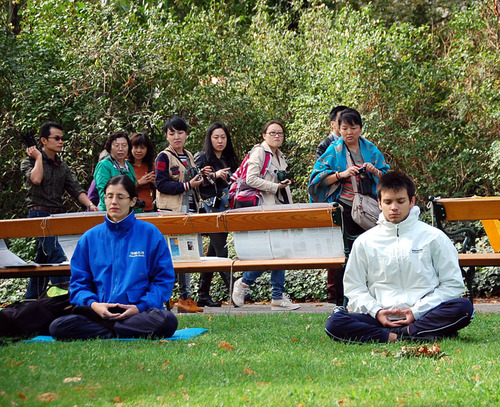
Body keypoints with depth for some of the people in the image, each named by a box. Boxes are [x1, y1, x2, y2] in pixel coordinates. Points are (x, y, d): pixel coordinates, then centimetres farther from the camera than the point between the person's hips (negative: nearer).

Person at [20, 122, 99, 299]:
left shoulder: (62, 166, 16)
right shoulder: (29, 162, 0)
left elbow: (75, 189, 7)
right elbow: (36, 179, -22)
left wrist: (89, 205, -10)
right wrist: (38, 157, -9)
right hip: (39, 214, -6)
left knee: (43, 258, 11)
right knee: (56, 256, -18)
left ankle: (31, 298, 19)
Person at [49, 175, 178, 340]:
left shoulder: (150, 234, 8)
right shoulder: (90, 238, 15)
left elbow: (164, 279, 5)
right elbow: (78, 282, 13)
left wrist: (141, 306, -10)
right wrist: (93, 304, -9)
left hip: (140, 312, -1)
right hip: (100, 313, 1)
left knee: (167, 321, -37)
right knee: (57, 327, -26)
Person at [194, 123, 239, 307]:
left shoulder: (229, 159, 17)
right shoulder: (201, 157, -2)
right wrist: (215, 176, -20)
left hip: (226, 209, 7)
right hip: (210, 208, -7)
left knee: (214, 251, 8)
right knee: (220, 250, -11)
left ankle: (203, 295, 12)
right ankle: (232, 289, -15)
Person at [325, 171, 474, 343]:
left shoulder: (433, 237, 9)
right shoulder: (364, 242, 14)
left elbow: (452, 284, 5)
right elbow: (354, 288, 15)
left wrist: (417, 311, -7)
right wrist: (376, 311, -5)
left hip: (423, 316, 0)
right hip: (381, 320, 1)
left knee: (463, 307, -31)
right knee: (334, 323, -25)